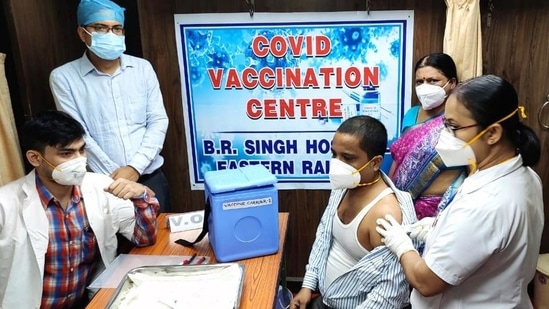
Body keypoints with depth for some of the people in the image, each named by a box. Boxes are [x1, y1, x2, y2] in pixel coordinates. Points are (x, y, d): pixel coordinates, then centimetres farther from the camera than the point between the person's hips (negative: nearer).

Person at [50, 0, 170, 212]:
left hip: (150, 177, 2)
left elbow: (158, 121, 0)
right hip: (102, 183, -2)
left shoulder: (142, 68, 4)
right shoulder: (63, 77, -3)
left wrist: (135, 167, -12)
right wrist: (115, 177, -12)